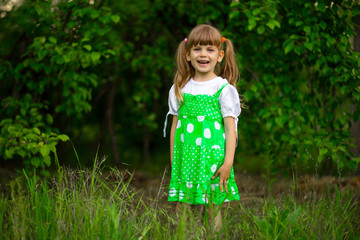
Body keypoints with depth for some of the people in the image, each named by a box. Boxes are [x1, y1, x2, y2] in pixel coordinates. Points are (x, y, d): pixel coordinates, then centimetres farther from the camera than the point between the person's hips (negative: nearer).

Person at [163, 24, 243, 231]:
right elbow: (175, 126, 14)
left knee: (213, 210, -4)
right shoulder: (179, 89, 10)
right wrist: (173, 161, 12)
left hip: (212, 157, -3)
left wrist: (228, 162, -10)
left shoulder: (224, 89, -1)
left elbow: (230, 128, -3)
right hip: (186, 158, 3)